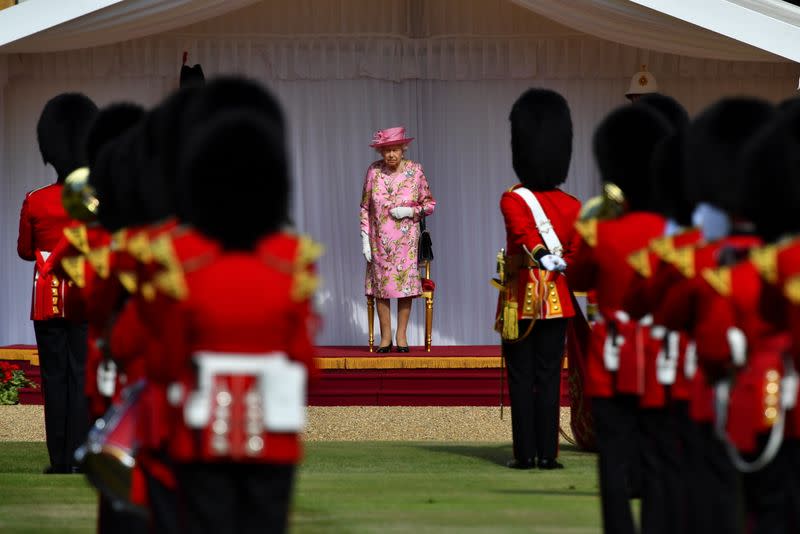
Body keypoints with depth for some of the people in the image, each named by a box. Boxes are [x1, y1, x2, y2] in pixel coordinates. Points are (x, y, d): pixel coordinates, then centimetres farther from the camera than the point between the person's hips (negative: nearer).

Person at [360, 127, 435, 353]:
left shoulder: (415, 171, -2)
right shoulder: (374, 171, -1)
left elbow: (429, 204, 5)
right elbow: (365, 207, 4)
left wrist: (410, 211, -13)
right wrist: (365, 238, -1)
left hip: (406, 238, -1)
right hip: (380, 239, 1)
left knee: (405, 282, -1)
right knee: (381, 283, 0)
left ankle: (401, 334, 8)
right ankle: (386, 336, 8)